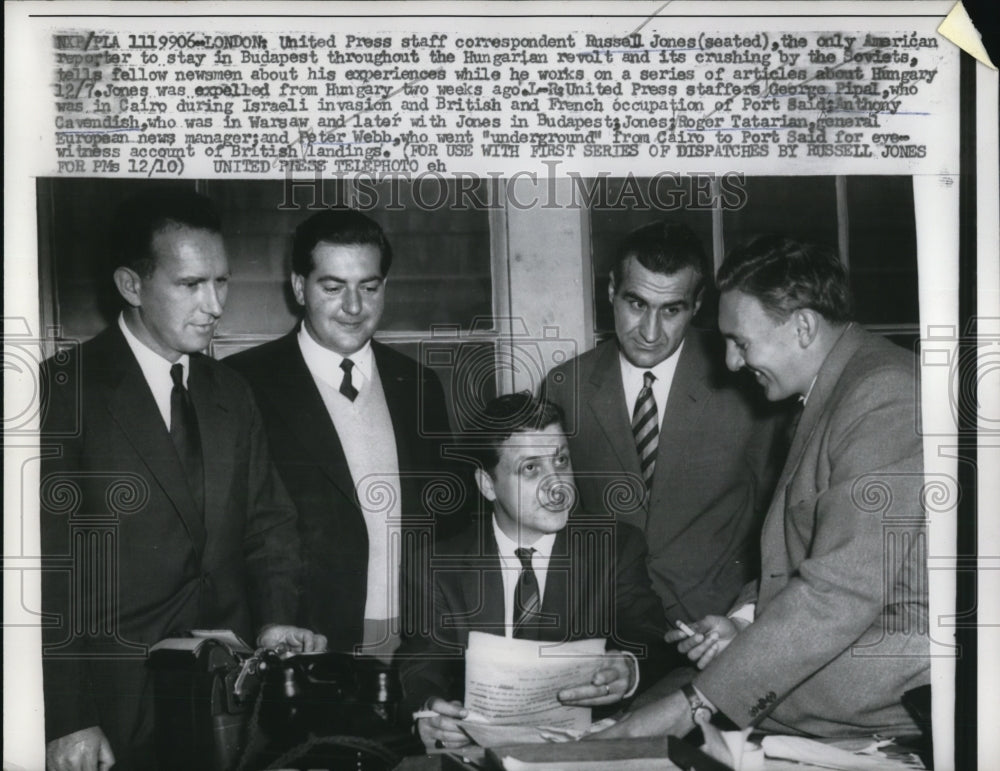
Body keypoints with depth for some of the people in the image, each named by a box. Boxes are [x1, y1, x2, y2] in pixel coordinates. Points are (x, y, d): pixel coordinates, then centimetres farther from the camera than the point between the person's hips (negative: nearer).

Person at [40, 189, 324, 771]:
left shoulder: (231, 394, 10)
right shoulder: (65, 392, -8)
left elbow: (269, 522, 11)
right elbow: (49, 564, -11)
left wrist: (276, 619, -7)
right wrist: (67, 721, -16)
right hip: (118, 697, -4)